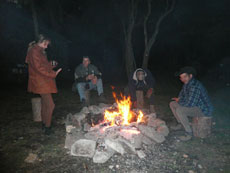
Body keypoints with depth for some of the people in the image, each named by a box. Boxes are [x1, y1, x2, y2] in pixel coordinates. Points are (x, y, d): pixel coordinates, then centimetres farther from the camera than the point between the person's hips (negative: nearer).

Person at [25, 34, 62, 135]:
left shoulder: (40, 52, 18)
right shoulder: (34, 51, -13)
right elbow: (38, 68, -22)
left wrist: (51, 64, 5)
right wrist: (53, 74, -21)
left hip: (44, 82, 11)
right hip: (40, 83, -11)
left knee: (45, 105, 17)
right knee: (50, 105, -11)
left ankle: (44, 125, 30)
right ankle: (47, 128, -1)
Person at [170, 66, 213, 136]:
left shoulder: (195, 86, -29)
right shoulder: (186, 83, 2)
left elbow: (190, 104, -32)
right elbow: (181, 95, 16)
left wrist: (179, 101, -13)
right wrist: (179, 99, -8)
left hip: (203, 110, -10)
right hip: (195, 105, 10)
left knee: (179, 110, -30)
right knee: (172, 104, 8)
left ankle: (189, 132, -15)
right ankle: (181, 124, 20)